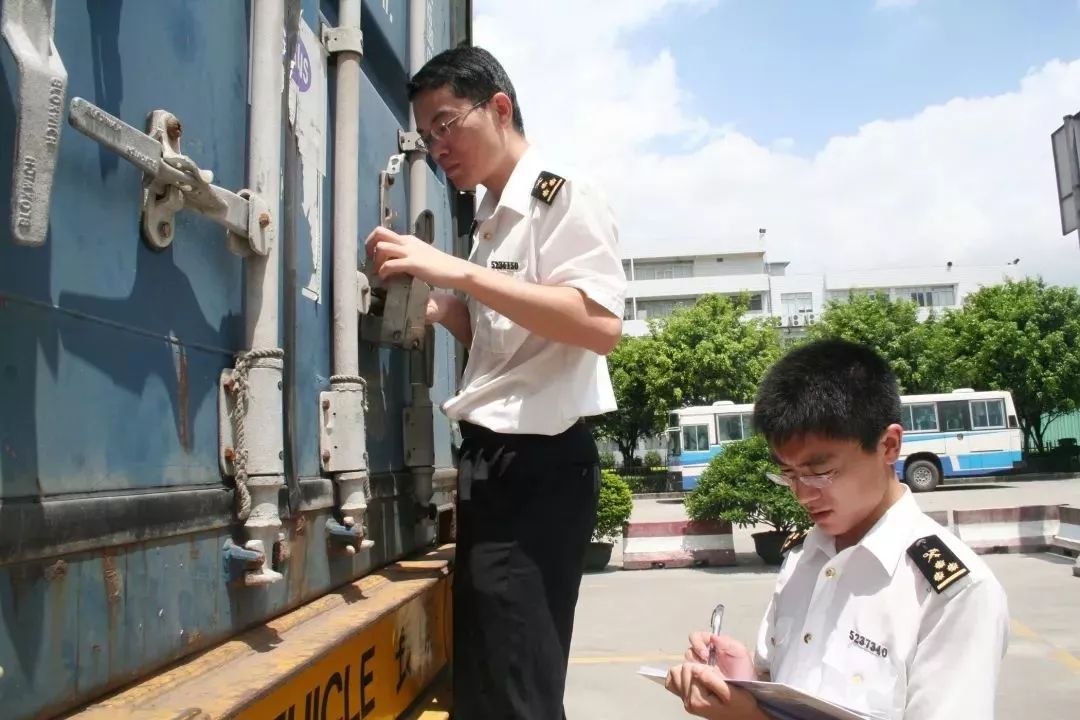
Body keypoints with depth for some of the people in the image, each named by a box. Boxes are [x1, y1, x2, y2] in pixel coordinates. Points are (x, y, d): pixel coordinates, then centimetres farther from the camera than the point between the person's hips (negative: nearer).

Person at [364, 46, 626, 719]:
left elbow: (600, 326, -21)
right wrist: (437, 304, 5)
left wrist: (459, 272, -23)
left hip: (539, 465, -9)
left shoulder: (561, 192, -7)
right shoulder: (493, 221, 18)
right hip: (493, 462, 9)